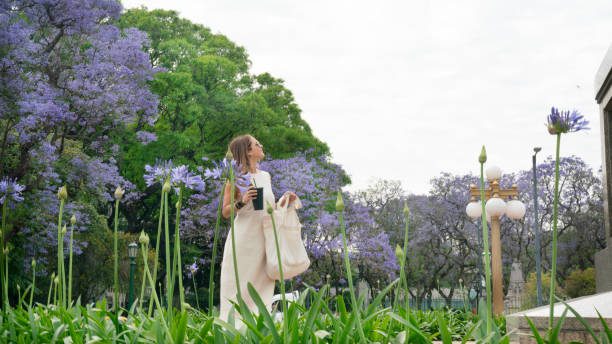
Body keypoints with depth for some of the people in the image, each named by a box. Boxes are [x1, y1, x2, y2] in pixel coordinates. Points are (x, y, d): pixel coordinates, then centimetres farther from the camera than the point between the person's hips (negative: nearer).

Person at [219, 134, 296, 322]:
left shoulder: (265, 176, 14)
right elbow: (225, 212, -4)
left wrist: (284, 201, 7)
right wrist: (241, 202, -20)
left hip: (264, 239, 6)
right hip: (243, 239, -6)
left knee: (263, 286, 5)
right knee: (239, 289, -3)